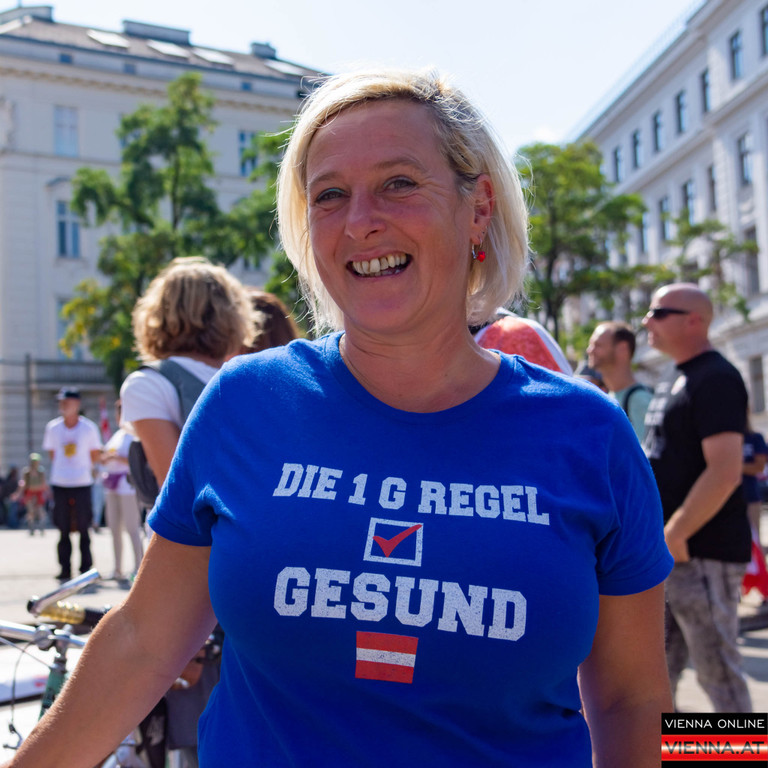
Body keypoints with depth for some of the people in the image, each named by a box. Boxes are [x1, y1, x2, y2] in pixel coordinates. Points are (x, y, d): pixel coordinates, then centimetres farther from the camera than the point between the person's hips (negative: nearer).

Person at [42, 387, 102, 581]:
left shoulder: (89, 428, -2)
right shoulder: (52, 427, 3)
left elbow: (95, 454, 9)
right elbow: (52, 453, 15)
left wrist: (82, 468, 9)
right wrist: (63, 468, 9)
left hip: (82, 483, -2)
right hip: (59, 484, 2)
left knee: (83, 528, 0)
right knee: (63, 528, 4)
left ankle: (86, 568, 9)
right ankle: (65, 569, 12)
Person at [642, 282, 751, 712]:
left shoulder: (715, 379, -14)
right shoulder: (676, 380, 16)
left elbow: (725, 471, -23)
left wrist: (674, 534, -21)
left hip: (702, 552, -10)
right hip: (667, 551, 10)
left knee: (717, 670, -1)